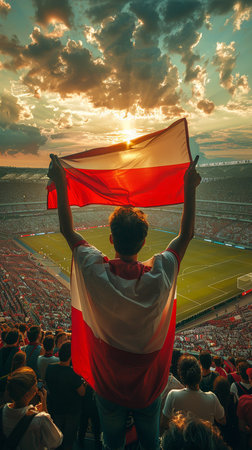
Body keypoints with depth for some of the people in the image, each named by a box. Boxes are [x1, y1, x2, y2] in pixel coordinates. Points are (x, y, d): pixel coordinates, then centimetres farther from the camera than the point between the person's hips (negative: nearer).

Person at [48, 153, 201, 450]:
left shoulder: (97, 274, -31)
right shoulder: (159, 277, -30)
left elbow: (68, 231, -16)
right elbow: (186, 234, -15)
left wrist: (61, 185, -11)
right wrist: (190, 188, -10)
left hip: (109, 386, 0)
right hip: (148, 386, 1)